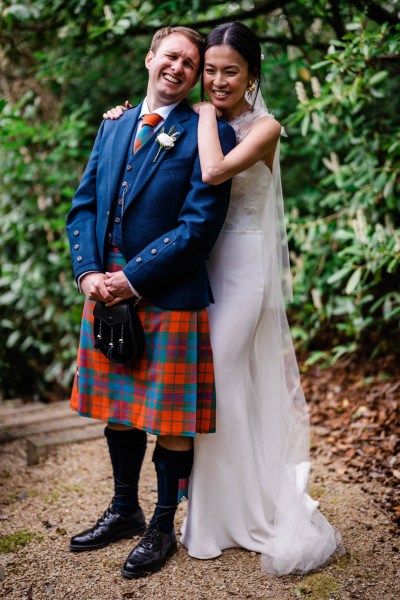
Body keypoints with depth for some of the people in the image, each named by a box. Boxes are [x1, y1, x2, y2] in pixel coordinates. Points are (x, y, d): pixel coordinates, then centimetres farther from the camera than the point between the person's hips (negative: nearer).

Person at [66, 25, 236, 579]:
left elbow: (200, 225, -15)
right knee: (118, 409, 18)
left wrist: (132, 279, -17)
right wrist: (88, 272, -6)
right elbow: (83, 205, 10)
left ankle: (163, 527, 24)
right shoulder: (112, 126, 13)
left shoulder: (207, 134, -6)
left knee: (170, 420, 5)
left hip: (169, 299, -6)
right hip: (106, 293, 6)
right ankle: (124, 511, 37)